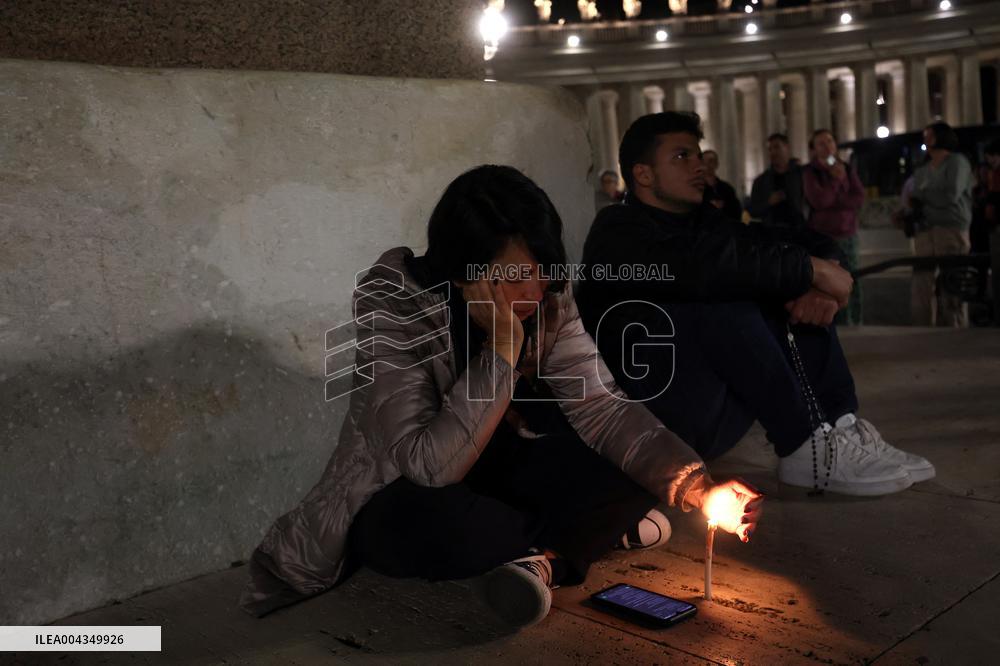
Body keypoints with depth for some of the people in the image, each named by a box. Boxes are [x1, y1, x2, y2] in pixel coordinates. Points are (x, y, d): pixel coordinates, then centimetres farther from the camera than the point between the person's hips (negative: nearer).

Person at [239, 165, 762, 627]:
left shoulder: (546, 301, -13)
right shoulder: (395, 306, -29)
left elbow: (599, 406, -16)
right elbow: (429, 467, -35)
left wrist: (698, 489, -29)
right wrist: (500, 348, -37)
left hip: (494, 475, 5)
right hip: (397, 503, -4)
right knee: (428, 522, -39)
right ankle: (600, 535, -20)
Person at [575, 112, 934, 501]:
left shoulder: (701, 221, 12)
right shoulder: (619, 232, -10)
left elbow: (809, 241, 6)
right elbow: (707, 265, -30)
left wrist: (818, 283, -16)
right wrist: (812, 269, -21)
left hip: (716, 409, 8)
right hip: (655, 419, -8)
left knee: (801, 298, 2)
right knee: (727, 299, -27)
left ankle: (841, 427, -12)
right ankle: (805, 448, -20)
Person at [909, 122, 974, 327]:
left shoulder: (957, 162, 4)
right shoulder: (921, 172, 22)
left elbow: (950, 196, -9)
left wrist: (921, 196, 4)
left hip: (952, 231, -6)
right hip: (924, 233, 6)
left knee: (951, 291, -9)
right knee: (920, 290, -3)